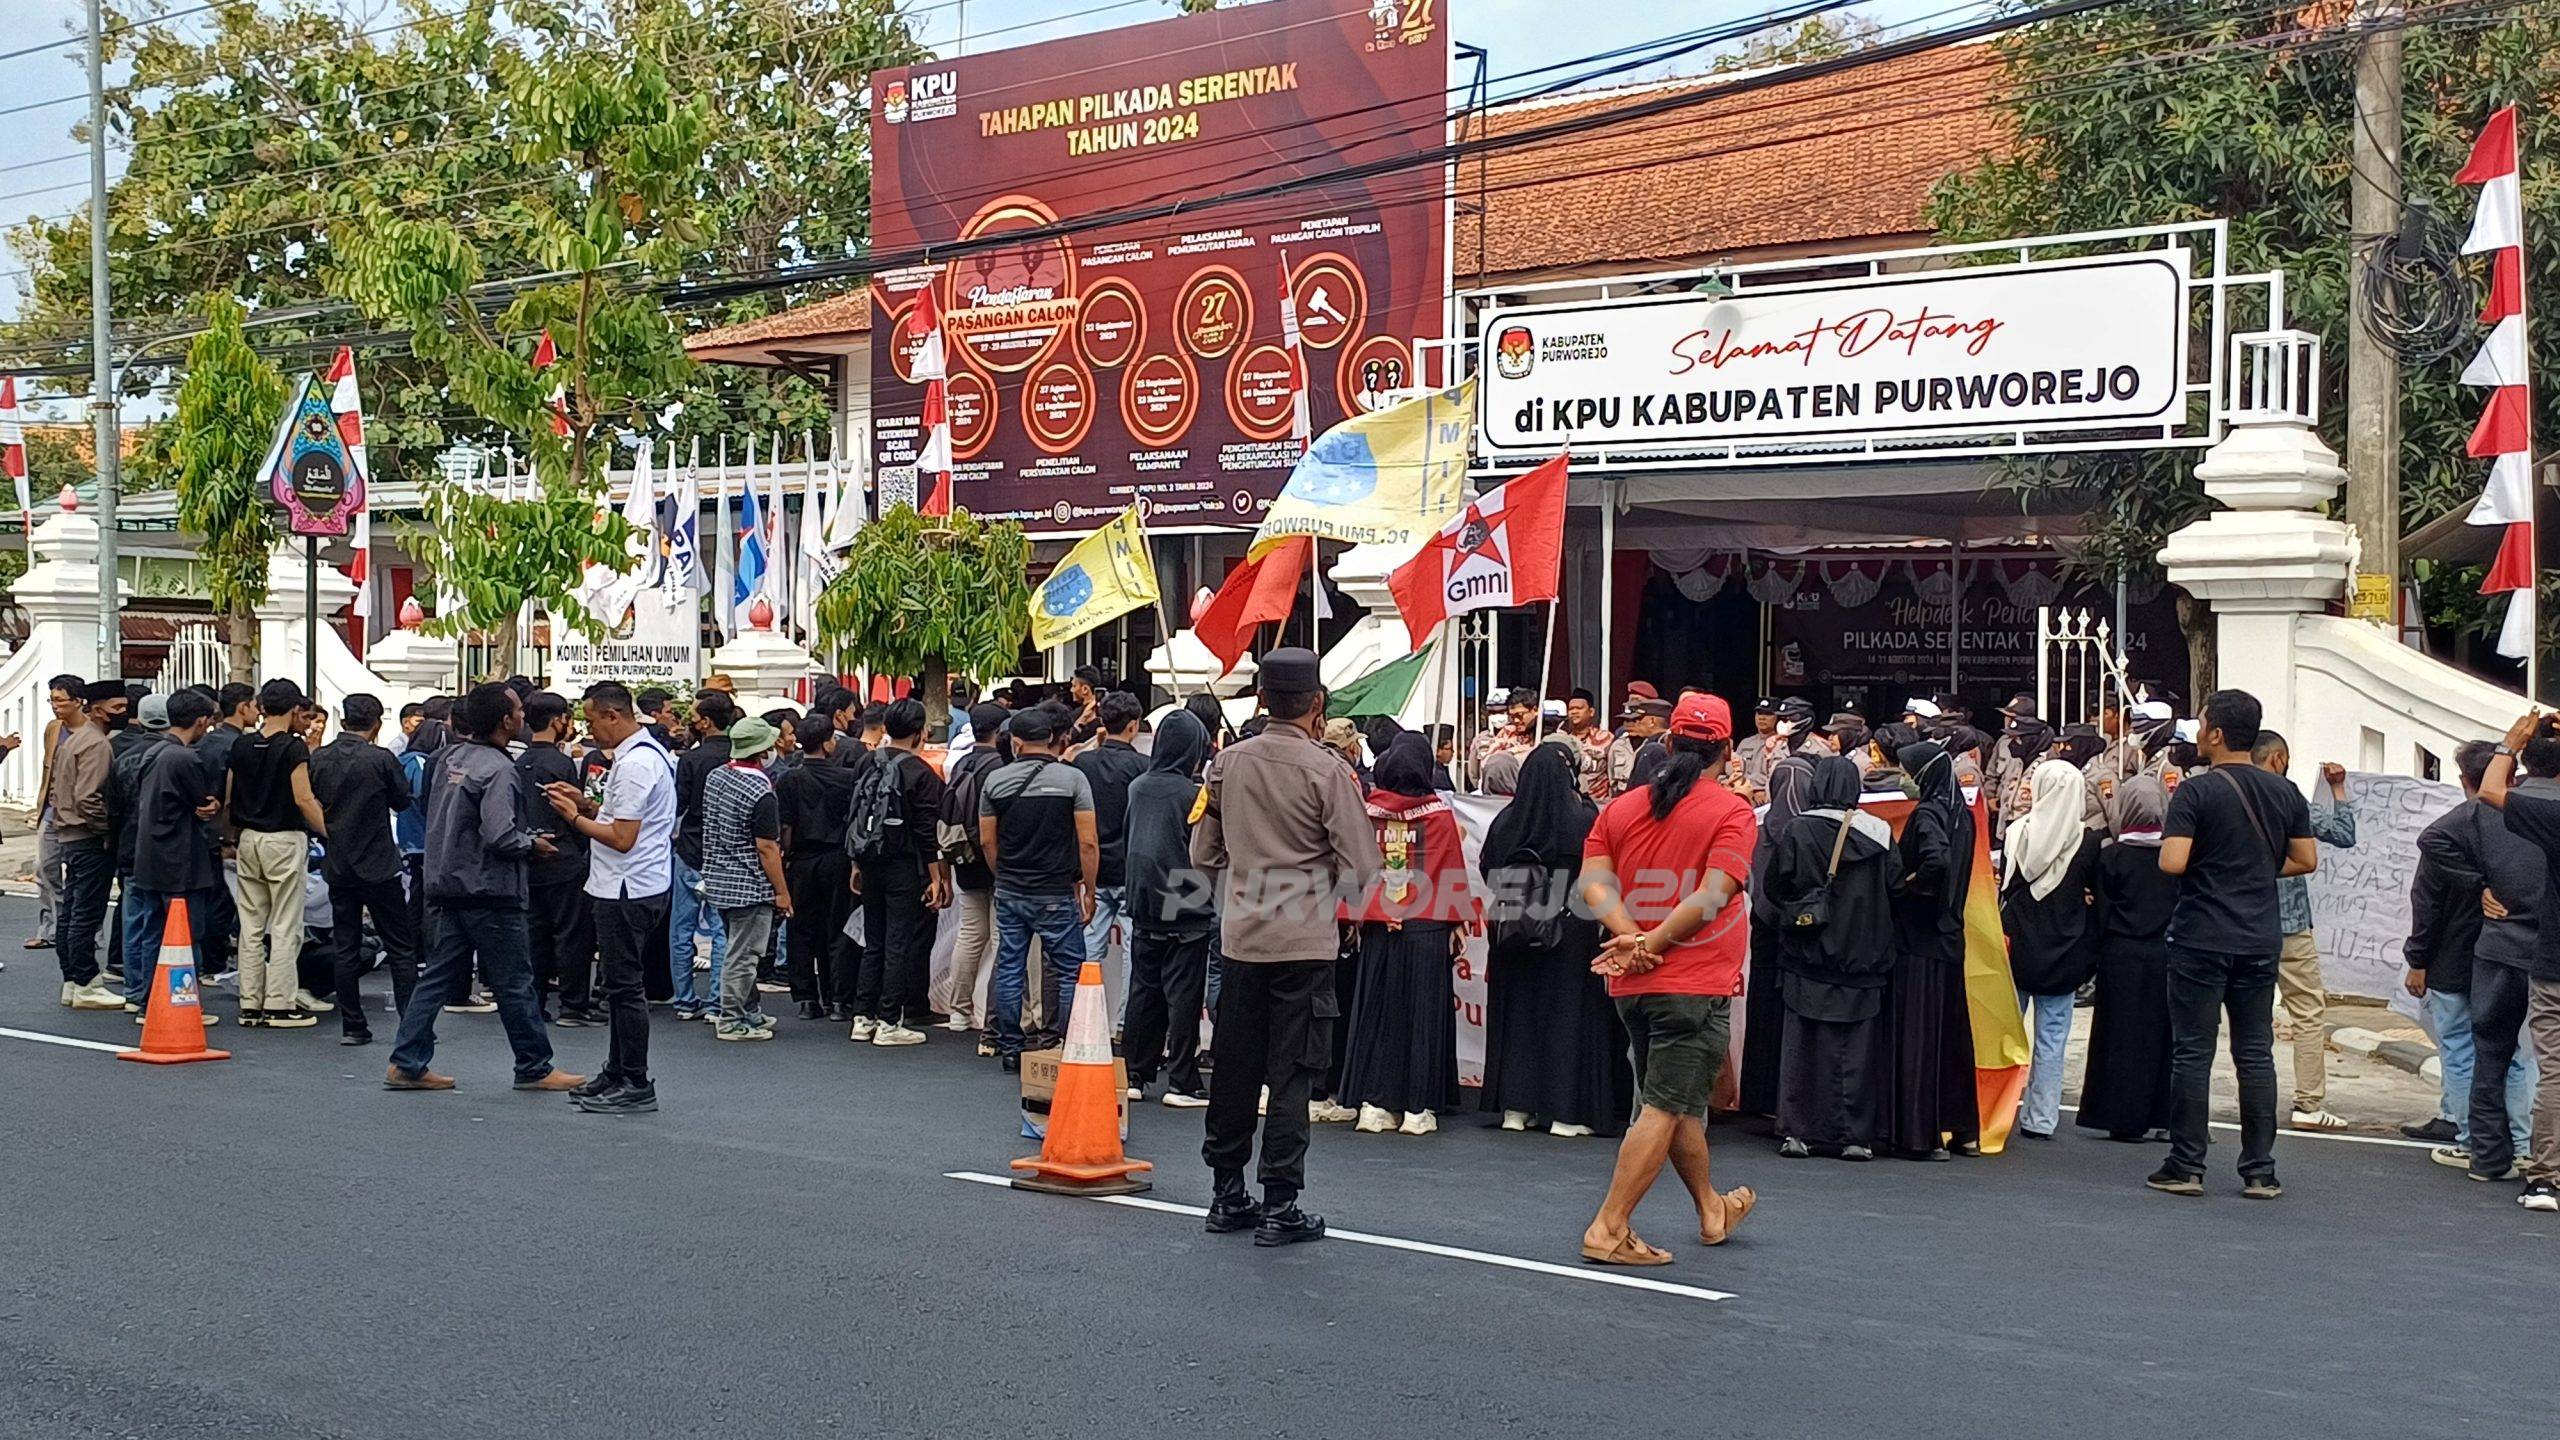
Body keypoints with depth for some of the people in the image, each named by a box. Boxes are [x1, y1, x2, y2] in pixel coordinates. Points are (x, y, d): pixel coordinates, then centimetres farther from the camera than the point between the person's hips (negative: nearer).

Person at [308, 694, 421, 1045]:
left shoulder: (318, 759, -1)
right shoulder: (380, 759, -14)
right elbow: (403, 802, 0)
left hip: (337, 867, 4)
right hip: (378, 865, -4)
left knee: (344, 949, 9)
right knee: (401, 948, 2)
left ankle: (352, 1026, 9)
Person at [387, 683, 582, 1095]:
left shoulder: (451, 757, 8)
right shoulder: (498, 770, -18)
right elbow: (500, 836, -26)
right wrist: (532, 844, -6)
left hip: (447, 887, 8)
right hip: (489, 891, -8)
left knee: (438, 978, 10)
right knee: (515, 983, 3)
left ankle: (407, 1064, 8)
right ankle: (535, 1068, 12)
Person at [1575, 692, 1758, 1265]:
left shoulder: (1621, 807, 9)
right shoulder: (1732, 811, -7)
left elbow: (1593, 882, -3)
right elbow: (1711, 896, -18)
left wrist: (1631, 936, -13)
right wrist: (1652, 945, -15)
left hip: (1632, 984, 6)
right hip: (1696, 982, -6)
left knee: (1680, 1101, 21)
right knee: (1665, 1107, -4)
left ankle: (1712, 1210, 37)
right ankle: (1608, 1229, -9)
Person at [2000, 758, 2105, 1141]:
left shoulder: (2017, 832, -7)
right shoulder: (2089, 841, -8)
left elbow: (2004, 890, -1)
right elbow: (2096, 901, 0)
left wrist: (1999, 939, 7)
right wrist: (2088, 956, 10)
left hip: (2017, 945, 0)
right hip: (2062, 952, 0)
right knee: (2051, 1037, 6)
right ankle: (2040, 1119, 6)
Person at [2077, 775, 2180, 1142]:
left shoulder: (2113, 856, -8)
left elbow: (2103, 908, -2)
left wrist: (2098, 954, 8)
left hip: (2123, 954, -3)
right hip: (2166, 954, 3)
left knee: (2123, 1034, 3)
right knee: (2162, 1033, 10)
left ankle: (2126, 1119, 3)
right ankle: (2161, 1116, 12)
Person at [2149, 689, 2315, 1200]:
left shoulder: (2196, 792, -11)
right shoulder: (2285, 794, 5)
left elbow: (2172, 862, -19)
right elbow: (2307, 860, 10)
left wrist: (2204, 864, 4)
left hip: (2201, 941, -4)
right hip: (2260, 941, 5)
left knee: (2192, 1053, 2)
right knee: (2256, 1054, 8)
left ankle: (2186, 1167, 4)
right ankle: (2260, 1171, 8)